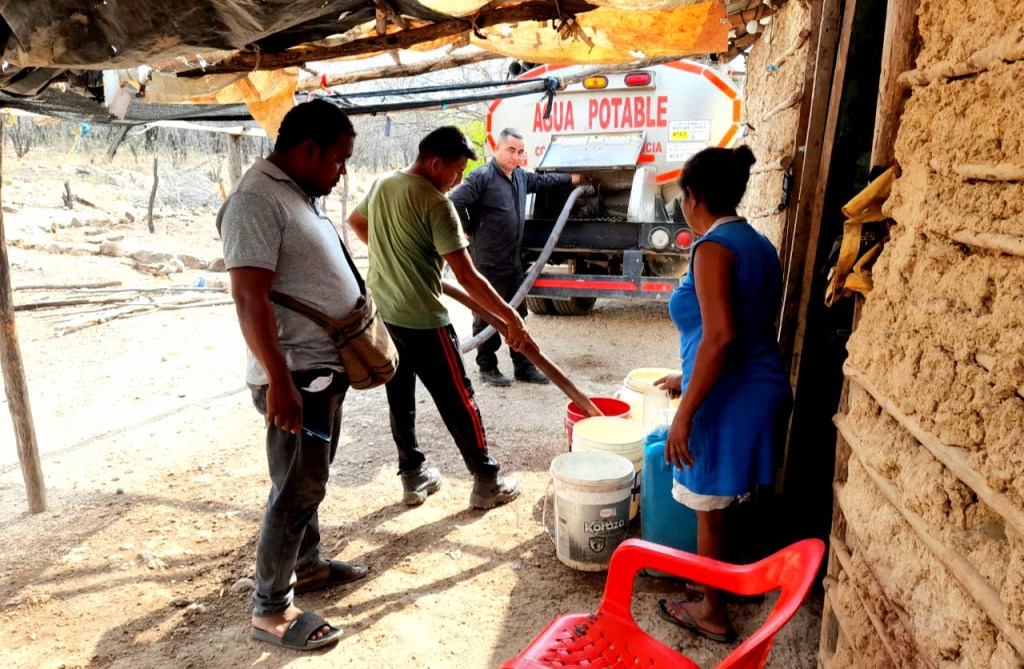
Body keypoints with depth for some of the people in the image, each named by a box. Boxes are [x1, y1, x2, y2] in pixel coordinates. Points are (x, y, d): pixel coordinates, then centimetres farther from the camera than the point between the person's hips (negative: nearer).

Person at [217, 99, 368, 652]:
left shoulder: (300, 194, 12)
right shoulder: (257, 200, -19)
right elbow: (249, 298, -25)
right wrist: (279, 381, -28)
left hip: (326, 367, 10)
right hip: (296, 376, -10)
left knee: (311, 479, 21)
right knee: (297, 490, -1)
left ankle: (307, 565, 37)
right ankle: (270, 609, 13)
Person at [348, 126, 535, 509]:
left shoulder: (382, 185, 5)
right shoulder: (435, 204, -19)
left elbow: (355, 222, 27)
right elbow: (467, 278, -22)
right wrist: (512, 319, -17)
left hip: (382, 313, 8)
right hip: (422, 321, -8)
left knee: (399, 399, 16)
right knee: (458, 402, 4)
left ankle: (413, 478, 28)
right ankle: (487, 483, 16)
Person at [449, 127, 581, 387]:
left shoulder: (521, 176, 12)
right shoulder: (482, 177, -15)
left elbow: (541, 180, 32)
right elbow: (454, 202, -21)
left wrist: (570, 178, 41)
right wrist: (469, 231, -11)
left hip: (513, 262, 8)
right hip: (488, 264, -8)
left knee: (517, 315, 14)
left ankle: (523, 367, 24)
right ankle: (487, 368, 15)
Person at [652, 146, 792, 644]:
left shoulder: (714, 248, -17)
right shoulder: (758, 244, 12)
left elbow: (720, 336, -26)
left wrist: (685, 412, -22)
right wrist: (688, 380, 25)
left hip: (730, 400, -9)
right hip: (764, 389, 9)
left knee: (710, 509, 9)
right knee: (733, 502, 25)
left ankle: (713, 613, 26)